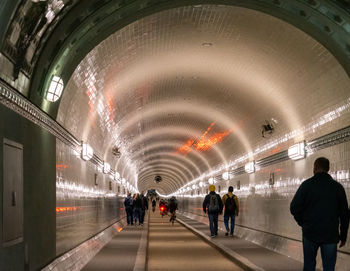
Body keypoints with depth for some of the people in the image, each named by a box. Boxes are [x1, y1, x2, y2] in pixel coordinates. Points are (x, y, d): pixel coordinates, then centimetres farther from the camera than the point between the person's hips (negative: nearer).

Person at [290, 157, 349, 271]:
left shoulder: (307, 184, -4)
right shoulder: (338, 187, 3)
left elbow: (294, 207, -8)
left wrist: (302, 222, 8)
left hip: (310, 233, -1)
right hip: (331, 235, 1)